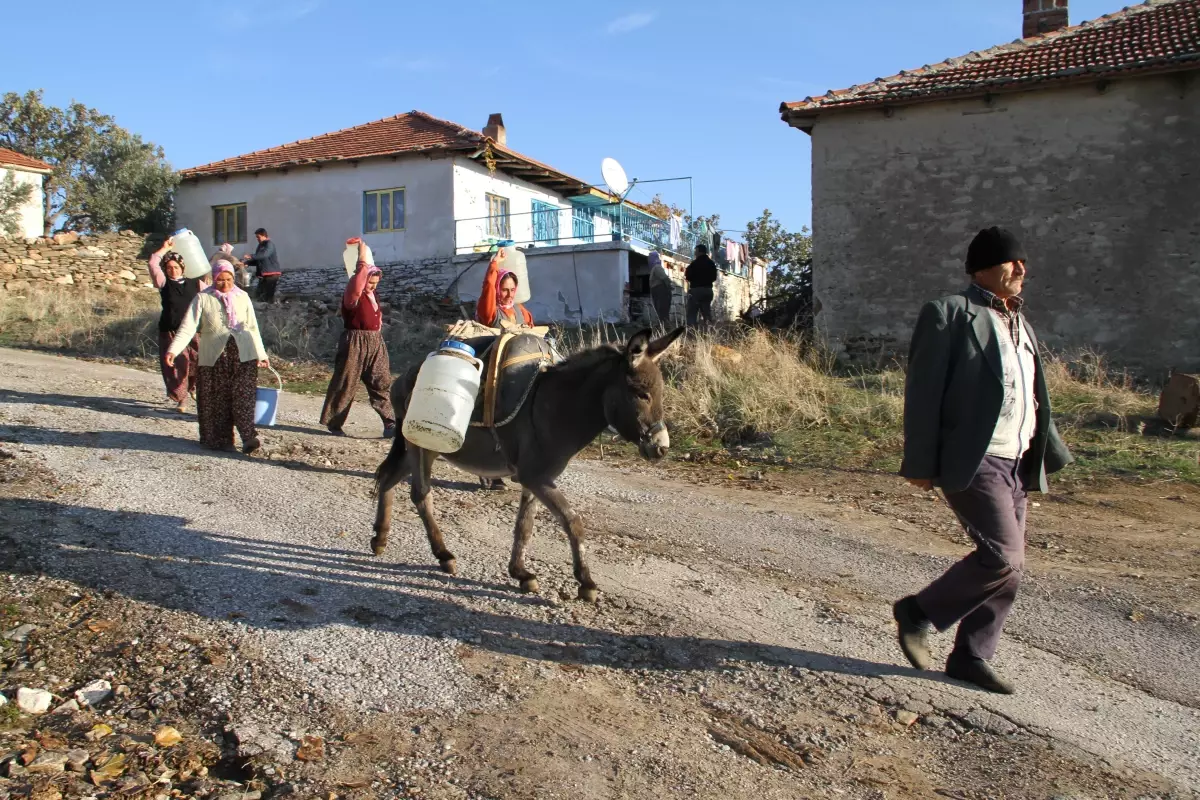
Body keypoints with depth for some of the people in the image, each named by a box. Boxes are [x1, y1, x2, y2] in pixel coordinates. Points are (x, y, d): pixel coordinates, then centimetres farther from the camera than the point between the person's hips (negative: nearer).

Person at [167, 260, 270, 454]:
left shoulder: (242, 297, 11)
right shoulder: (203, 298, 3)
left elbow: (252, 327, 16)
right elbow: (188, 326, -4)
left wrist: (261, 354, 15)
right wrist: (174, 350, -16)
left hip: (243, 354, 1)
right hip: (214, 356, -1)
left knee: (243, 396, -9)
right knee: (217, 400, 2)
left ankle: (249, 437, -12)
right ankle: (219, 439, 10)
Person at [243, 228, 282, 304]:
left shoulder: (269, 244, -9)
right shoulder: (260, 245, 18)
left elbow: (264, 254, -28)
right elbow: (257, 260, 20)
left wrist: (251, 256, -33)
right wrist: (247, 263, 4)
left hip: (271, 273, -9)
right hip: (262, 274, 9)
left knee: (268, 295, -11)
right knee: (261, 295, 7)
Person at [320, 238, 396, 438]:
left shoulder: (371, 294, 12)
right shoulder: (353, 294, -11)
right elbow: (361, 272, -27)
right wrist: (362, 250, -18)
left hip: (376, 343, 7)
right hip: (355, 343, -7)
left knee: (381, 383, 3)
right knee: (345, 383, 1)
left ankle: (390, 422, 2)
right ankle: (333, 423, 11)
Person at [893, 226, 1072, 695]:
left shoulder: (1018, 322, 19)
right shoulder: (949, 314, -7)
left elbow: (1033, 397, 23)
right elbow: (923, 392, -11)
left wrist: (1051, 453, 17)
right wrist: (920, 463, -15)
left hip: (1015, 463, 9)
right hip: (971, 462, -8)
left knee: (1007, 566, 8)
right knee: (1002, 557, -15)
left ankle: (970, 658, 20)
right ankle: (918, 612, 4)